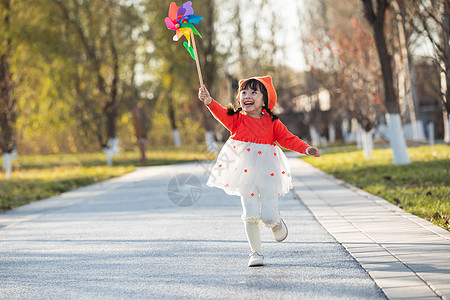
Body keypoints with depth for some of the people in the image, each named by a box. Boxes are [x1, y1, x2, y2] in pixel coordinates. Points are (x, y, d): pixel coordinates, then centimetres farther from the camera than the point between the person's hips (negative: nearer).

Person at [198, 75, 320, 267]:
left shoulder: (271, 122, 3)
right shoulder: (236, 120, 1)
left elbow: (288, 139, 4)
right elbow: (221, 114, -15)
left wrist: (306, 149, -10)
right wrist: (209, 101, -34)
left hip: (267, 174, 0)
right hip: (245, 174, 1)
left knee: (268, 216, -9)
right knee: (250, 215, -2)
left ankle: (277, 223, 28)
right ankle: (256, 252, 16)